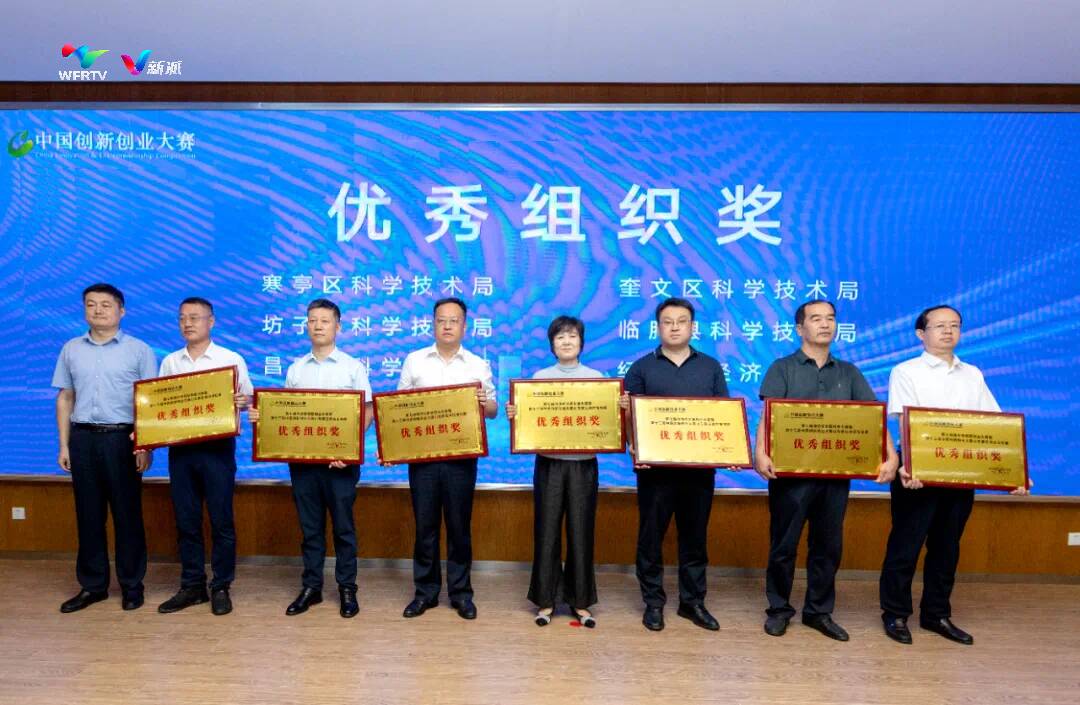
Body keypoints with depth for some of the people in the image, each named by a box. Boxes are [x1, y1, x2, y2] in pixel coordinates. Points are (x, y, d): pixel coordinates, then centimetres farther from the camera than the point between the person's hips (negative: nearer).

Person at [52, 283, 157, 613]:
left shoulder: (139, 350, 0)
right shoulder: (71, 349, 10)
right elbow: (65, 398, 13)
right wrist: (63, 445, 7)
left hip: (122, 439, -3)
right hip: (82, 439, 3)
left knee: (127, 513, 3)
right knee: (88, 514, 9)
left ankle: (132, 584, 14)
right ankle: (92, 585, 21)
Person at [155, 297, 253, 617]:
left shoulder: (231, 359, 1)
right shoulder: (170, 362, 11)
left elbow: (248, 399, 1)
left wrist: (241, 402, -22)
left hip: (217, 447, -3)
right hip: (180, 448, 4)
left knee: (221, 520, 2)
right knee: (186, 520, 9)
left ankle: (221, 587, 13)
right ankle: (192, 586, 21)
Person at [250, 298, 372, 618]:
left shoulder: (353, 367, 0)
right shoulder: (295, 369, 10)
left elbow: (367, 411, -3)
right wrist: (262, 417, -8)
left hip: (340, 458, -3)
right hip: (302, 457, 3)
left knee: (343, 526, 4)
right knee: (310, 526, 11)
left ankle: (347, 588, 16)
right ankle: (311, 586, 22)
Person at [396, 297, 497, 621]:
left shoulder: (478, 365, 6)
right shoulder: (414, 360, 7)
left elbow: (493, 411, 5)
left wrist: (484, 403, -17)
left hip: (462, 456, 0)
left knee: (459, 526, 6)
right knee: (425, 525, 7)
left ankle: (461, 592, 18)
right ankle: (425, 591, 20)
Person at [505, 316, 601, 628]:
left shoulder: (596, 377, 5)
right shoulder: (540, 376, 5)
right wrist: (514, 414, -15)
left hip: (583, 464, 0)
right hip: (549, 463, 0)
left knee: (581, 532, 6)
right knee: (547, 532, 4)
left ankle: (580, 601, 20)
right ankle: (546, 600, 18)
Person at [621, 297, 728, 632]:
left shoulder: (711, 367, 11)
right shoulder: (642, 368, 5)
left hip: (700, 466, 2)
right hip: (656, 466, -2)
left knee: (695, 536, 10)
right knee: (651, 535, 4)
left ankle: (693, 601, 23)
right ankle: (653, 602, 18)